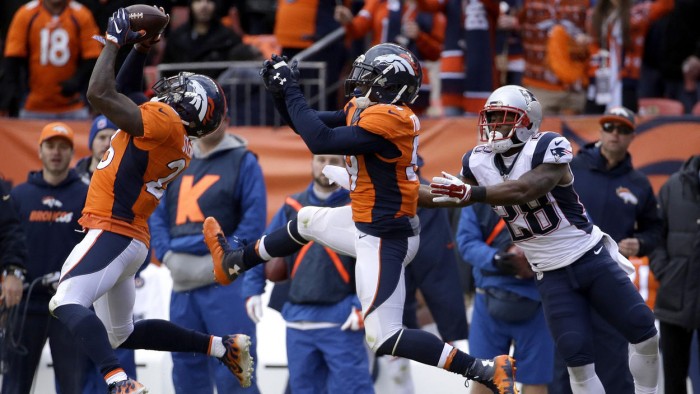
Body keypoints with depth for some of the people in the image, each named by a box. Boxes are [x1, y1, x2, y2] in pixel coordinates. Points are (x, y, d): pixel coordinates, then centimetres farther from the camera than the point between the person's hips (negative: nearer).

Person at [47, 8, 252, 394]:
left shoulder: (163, 119, -14)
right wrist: (139, 51, 22)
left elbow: (100, 93, -16)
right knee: (122, 334, 23)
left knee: (67, 304, -27)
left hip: (111, 232, -10)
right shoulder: (178, 139, 13)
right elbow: (121, 95, 28)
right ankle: (222, 347, 24)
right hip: (130, 238, 10)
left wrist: (114, 41, -5)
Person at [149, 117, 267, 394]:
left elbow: (254, 218, -7)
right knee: (186, 366, 10)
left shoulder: (242, 161, 1)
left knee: (231, 371, -10)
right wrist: (166, 253, 0)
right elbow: (157, 214, 15)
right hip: (183, 280, 6)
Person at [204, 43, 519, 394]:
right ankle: (234, 263, 55)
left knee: (384, 339, -12)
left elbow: (319, 141, -28)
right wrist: (281, 91, 0)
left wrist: (291, 90, -19)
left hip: (385, 240, -10)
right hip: (370, 223, 10)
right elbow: (308, 124, 15)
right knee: (307, 221, 32)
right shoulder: (366, 110, 6)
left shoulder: (388, 119, -24)